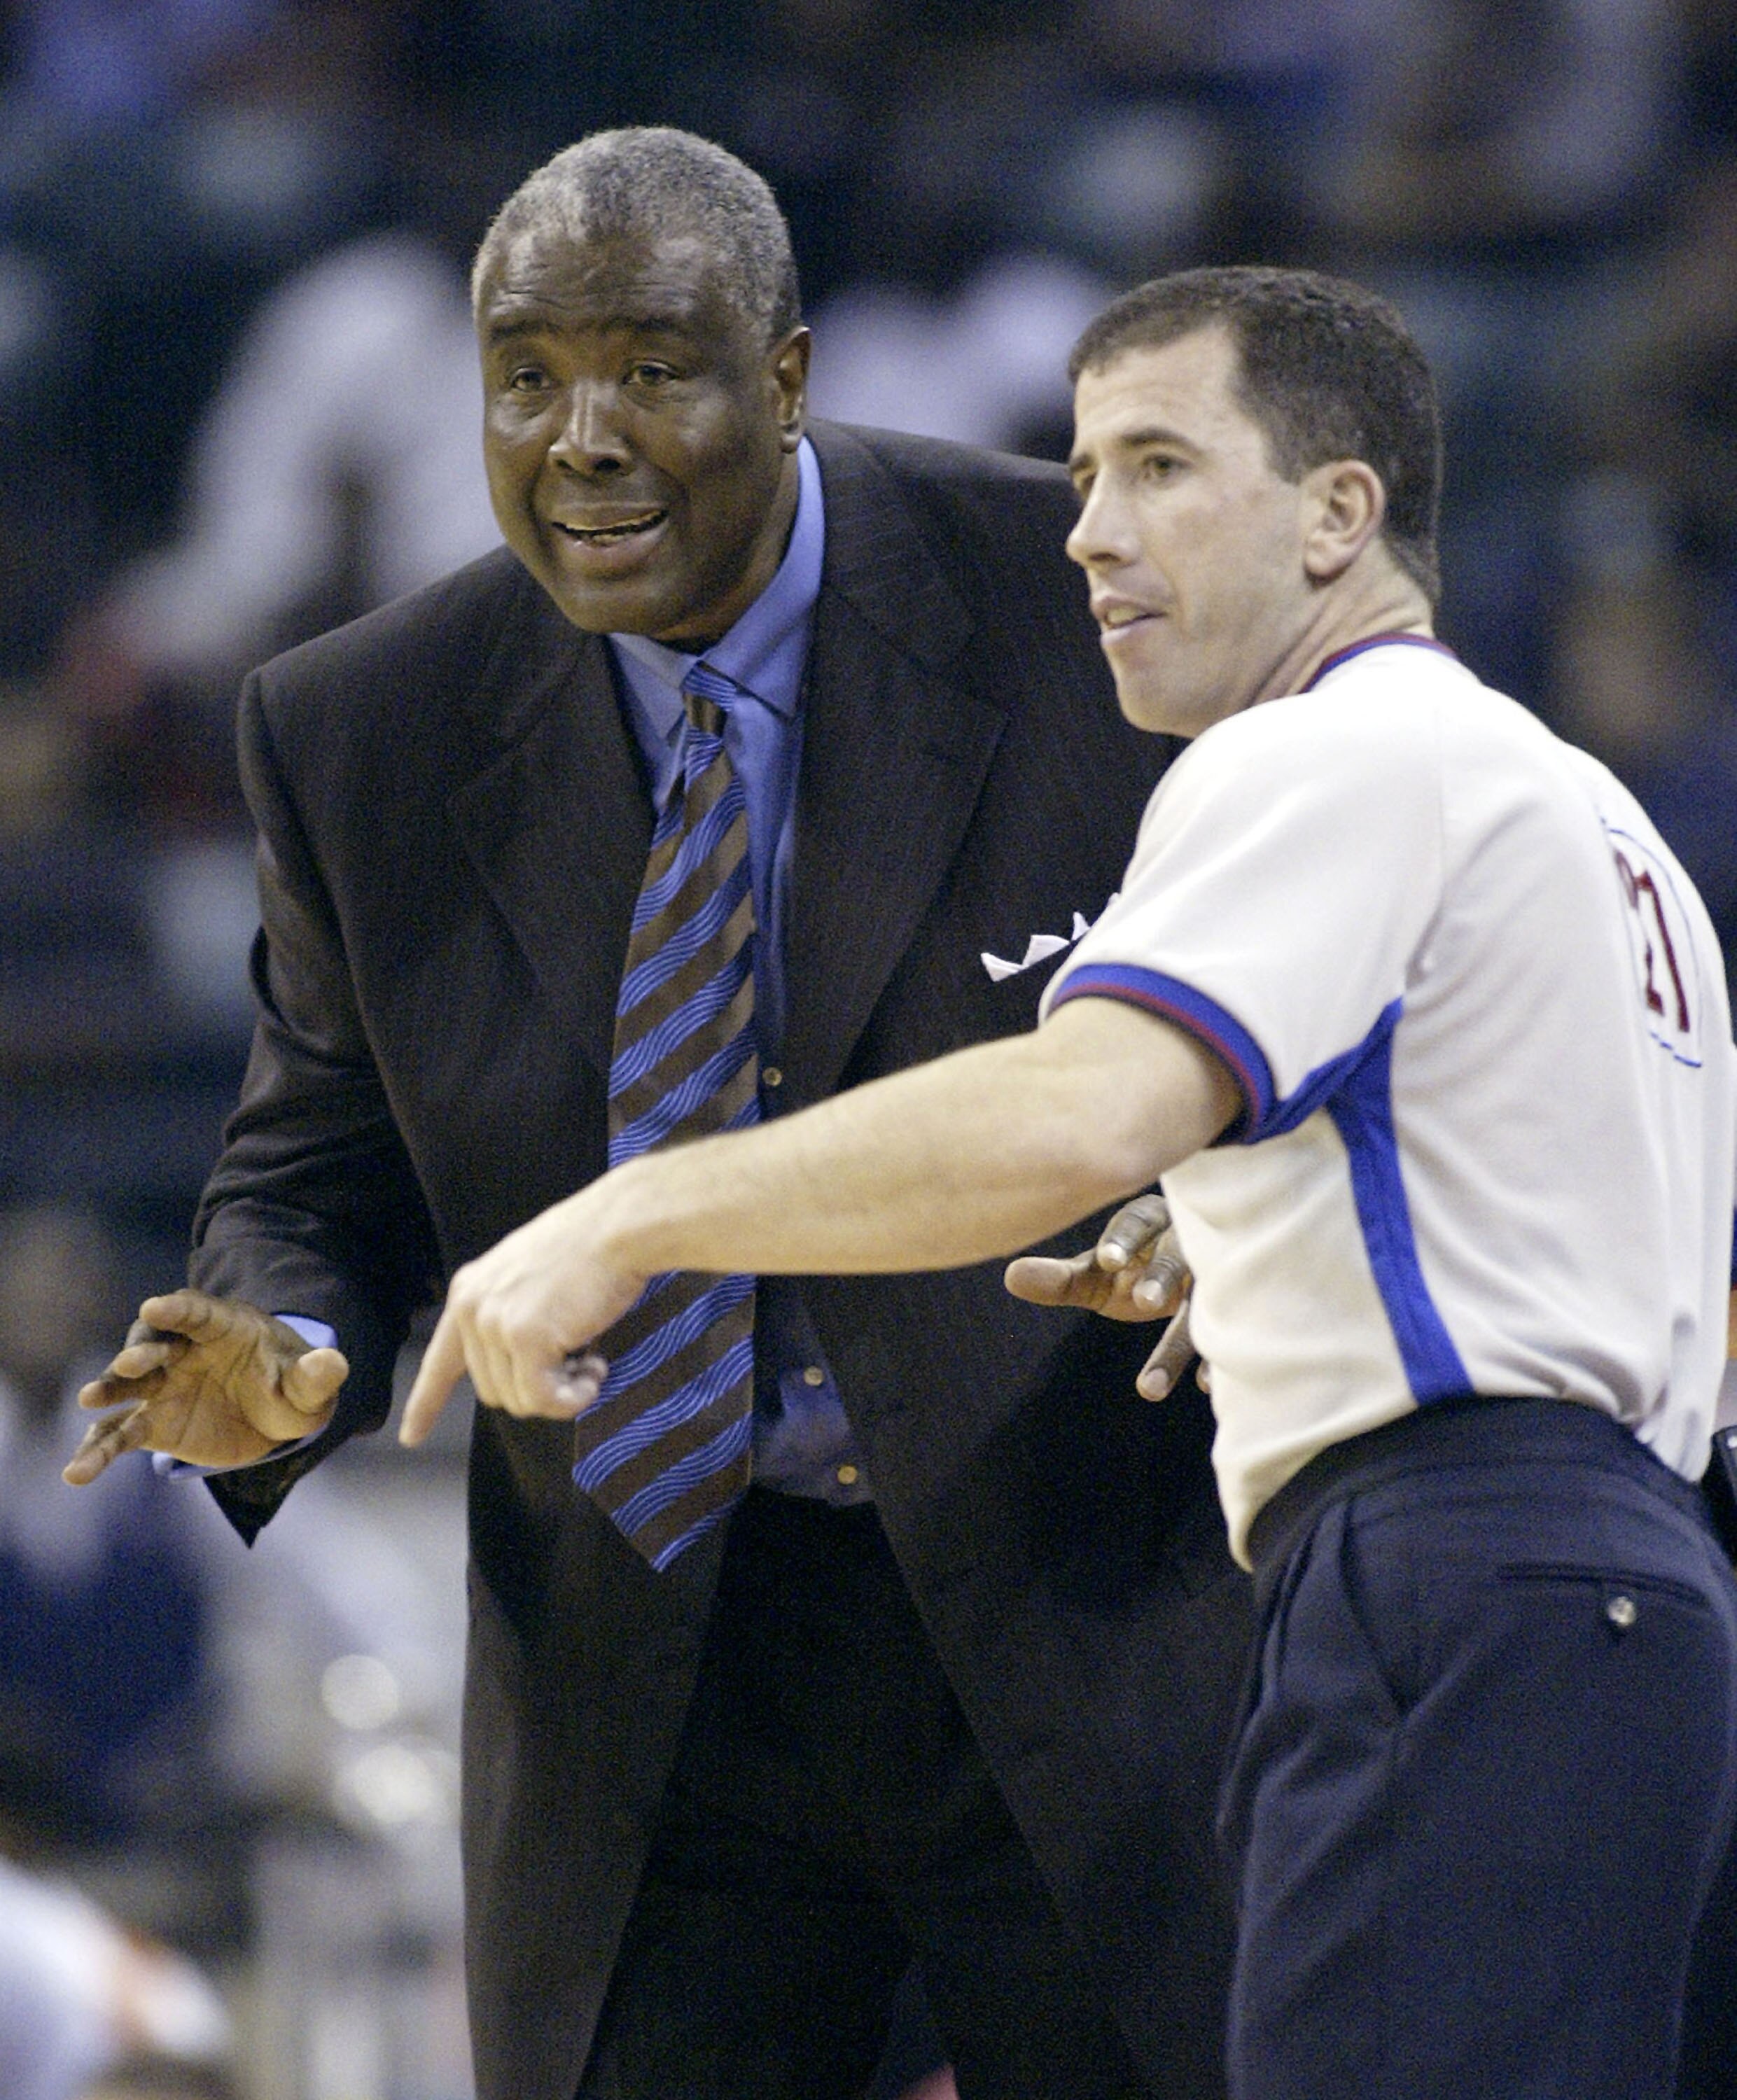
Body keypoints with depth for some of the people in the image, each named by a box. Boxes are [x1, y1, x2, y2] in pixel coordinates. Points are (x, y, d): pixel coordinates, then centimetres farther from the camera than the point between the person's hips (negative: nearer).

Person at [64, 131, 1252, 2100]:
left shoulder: (1077, 600, -9)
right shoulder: (362, 736, -2)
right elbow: (322, 1177, 9)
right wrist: (276, 1361, -15)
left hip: (1082, 1638, -2)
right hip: (647, 1693, 2)